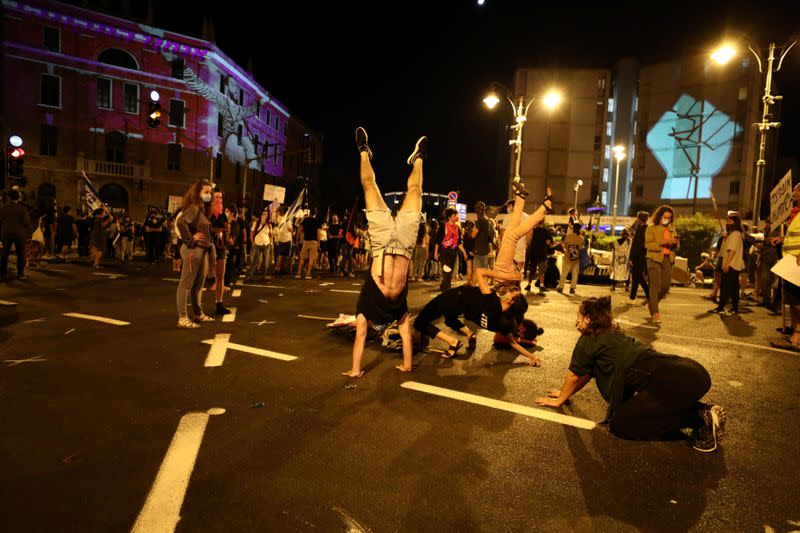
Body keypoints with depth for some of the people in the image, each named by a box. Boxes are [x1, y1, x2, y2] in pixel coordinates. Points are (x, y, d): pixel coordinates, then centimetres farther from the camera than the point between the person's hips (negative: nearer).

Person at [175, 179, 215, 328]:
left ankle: (198, 314, 29)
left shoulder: (203, 209, 16)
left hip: (203, 250, 9)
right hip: (193, 250, -9)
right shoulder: (194, 207, -12)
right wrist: (190, 240, -19)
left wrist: (209, 245, 8)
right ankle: (182, 318, -1)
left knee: (198, 284, 17)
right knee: (186, 284, -4)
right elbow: (181, 222, -29)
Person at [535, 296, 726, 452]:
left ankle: (699, 419, -4)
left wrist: (560, 400, 29)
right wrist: (566, 393, 46)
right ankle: (704, 412, 11)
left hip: (673, 382, -10)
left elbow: (574, 376, 13)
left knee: (619, 425, -2)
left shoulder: (588, 341, 1)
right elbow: (587, 375, 36)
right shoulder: (613, 334, 27)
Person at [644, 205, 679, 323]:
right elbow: (648, 244, -11)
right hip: (654, 258, -6)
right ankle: (654, 313, -8)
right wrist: (662, 243, -22)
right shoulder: (651, 228, 0)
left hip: (668, 259, 6)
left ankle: (651, 304, 28)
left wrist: (675, 243, -3)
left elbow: (676, 246, 20)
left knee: (666, 286, 5)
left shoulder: (671, 229, 18)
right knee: (655, 285, -10)